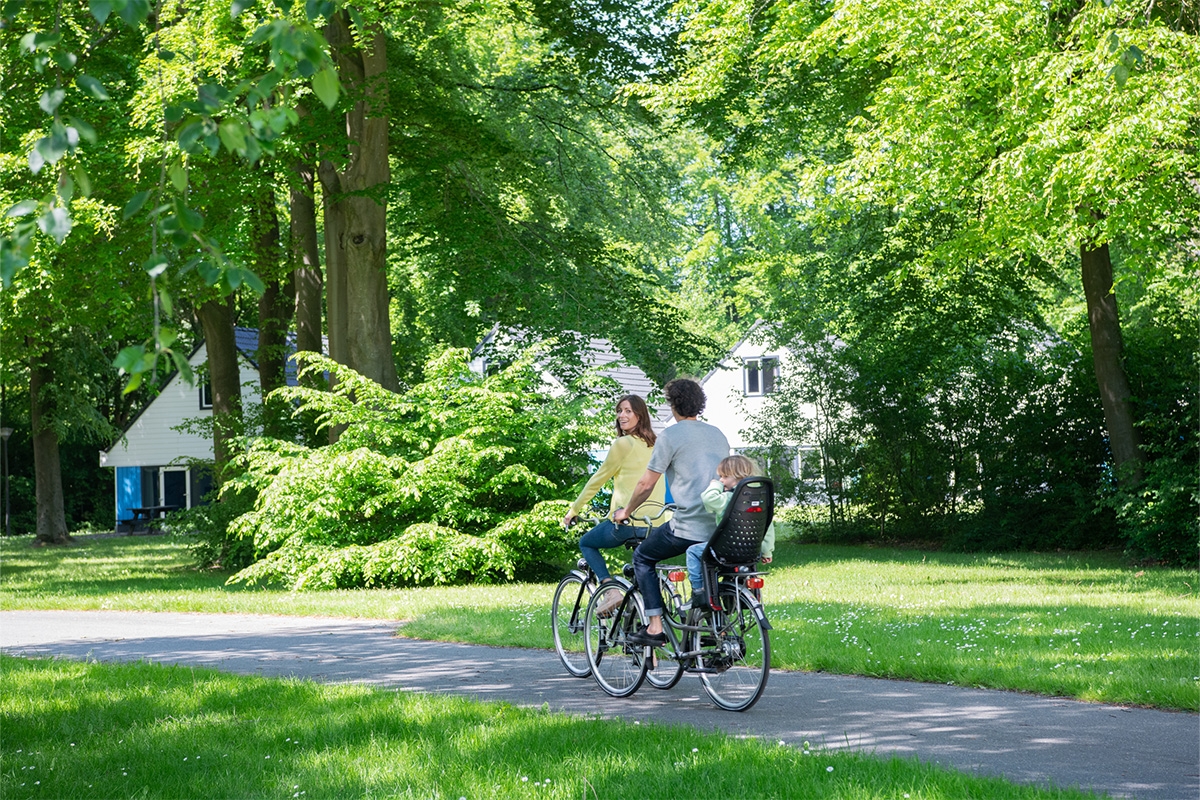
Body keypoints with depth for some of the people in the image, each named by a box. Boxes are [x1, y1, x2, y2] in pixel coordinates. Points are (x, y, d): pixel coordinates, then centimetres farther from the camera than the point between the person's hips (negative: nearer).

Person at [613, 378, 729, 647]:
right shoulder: (718, 435, 16)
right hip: (722, 527, 6)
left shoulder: (671, 435, -4)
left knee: (642, 557, 14)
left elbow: (646, 484, -2)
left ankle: (654, 626, 4)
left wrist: (625, 511, 15)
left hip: (689, 526, -6)